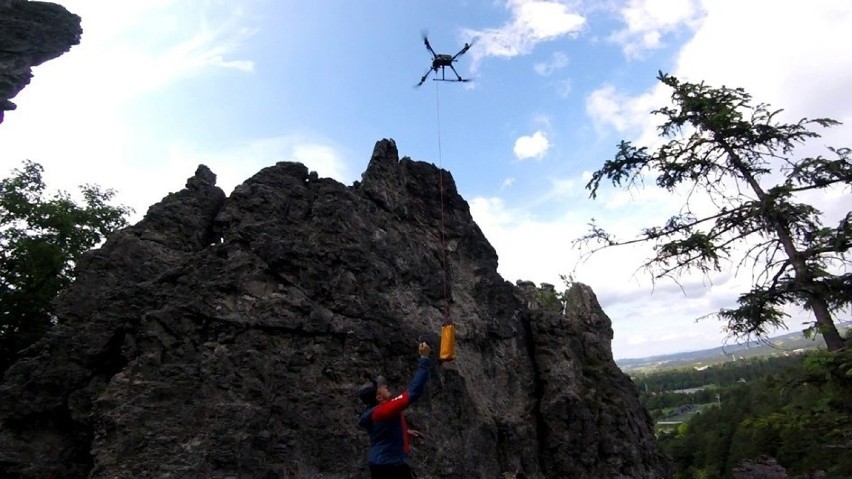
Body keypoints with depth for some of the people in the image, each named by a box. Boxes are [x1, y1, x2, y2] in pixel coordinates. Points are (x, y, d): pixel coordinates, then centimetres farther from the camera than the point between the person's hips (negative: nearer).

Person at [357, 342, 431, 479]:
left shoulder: (372, 413, 3)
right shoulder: (385, 410, -23)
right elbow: (413, 392, -28)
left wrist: (405, 431, 22)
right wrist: (424, 359, -26)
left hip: (378, 465, 9)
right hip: (392, 466, -9)